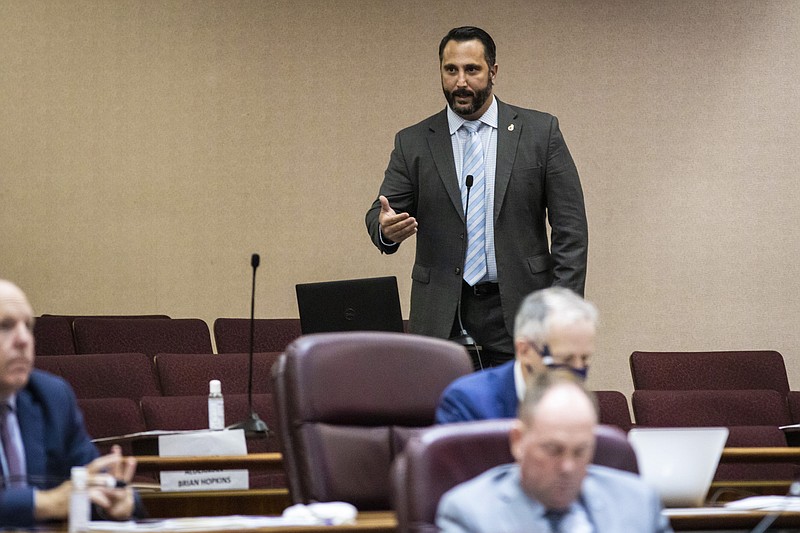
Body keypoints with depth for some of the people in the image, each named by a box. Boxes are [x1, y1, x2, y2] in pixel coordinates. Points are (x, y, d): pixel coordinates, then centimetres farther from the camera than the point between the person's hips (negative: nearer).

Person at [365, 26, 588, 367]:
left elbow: (570, 227, 3)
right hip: (441, 318, 1)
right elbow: (381, 212, 5)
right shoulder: (413, 143, 8)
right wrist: (386, 228, -21)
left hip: (518, 311, -1)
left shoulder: (539, 132, 4)